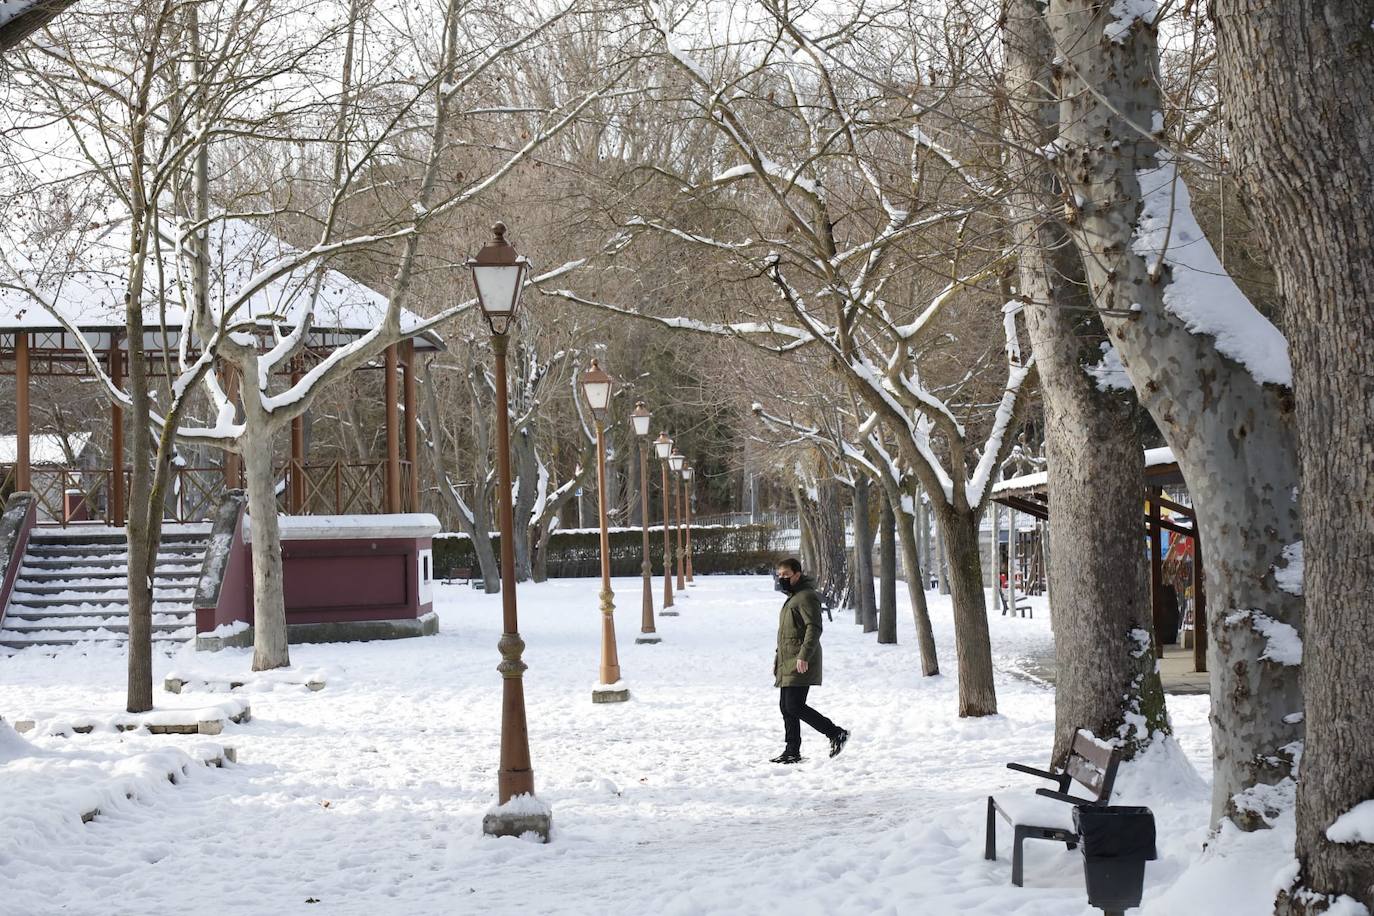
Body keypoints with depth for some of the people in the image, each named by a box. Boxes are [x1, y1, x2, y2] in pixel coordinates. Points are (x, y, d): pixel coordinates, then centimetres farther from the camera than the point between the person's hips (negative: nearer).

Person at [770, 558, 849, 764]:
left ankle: (836, 733, -5)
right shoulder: (792, 598, 21)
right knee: (786, 707, 9)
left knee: (795, 707, -14)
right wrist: (779, 658, 25)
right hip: (788, 664, 10)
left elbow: (814, 628, -21)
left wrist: (804, 656, -28)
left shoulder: (806, 596, -12)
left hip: (800, 664, -10)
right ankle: (792, 751, 14)